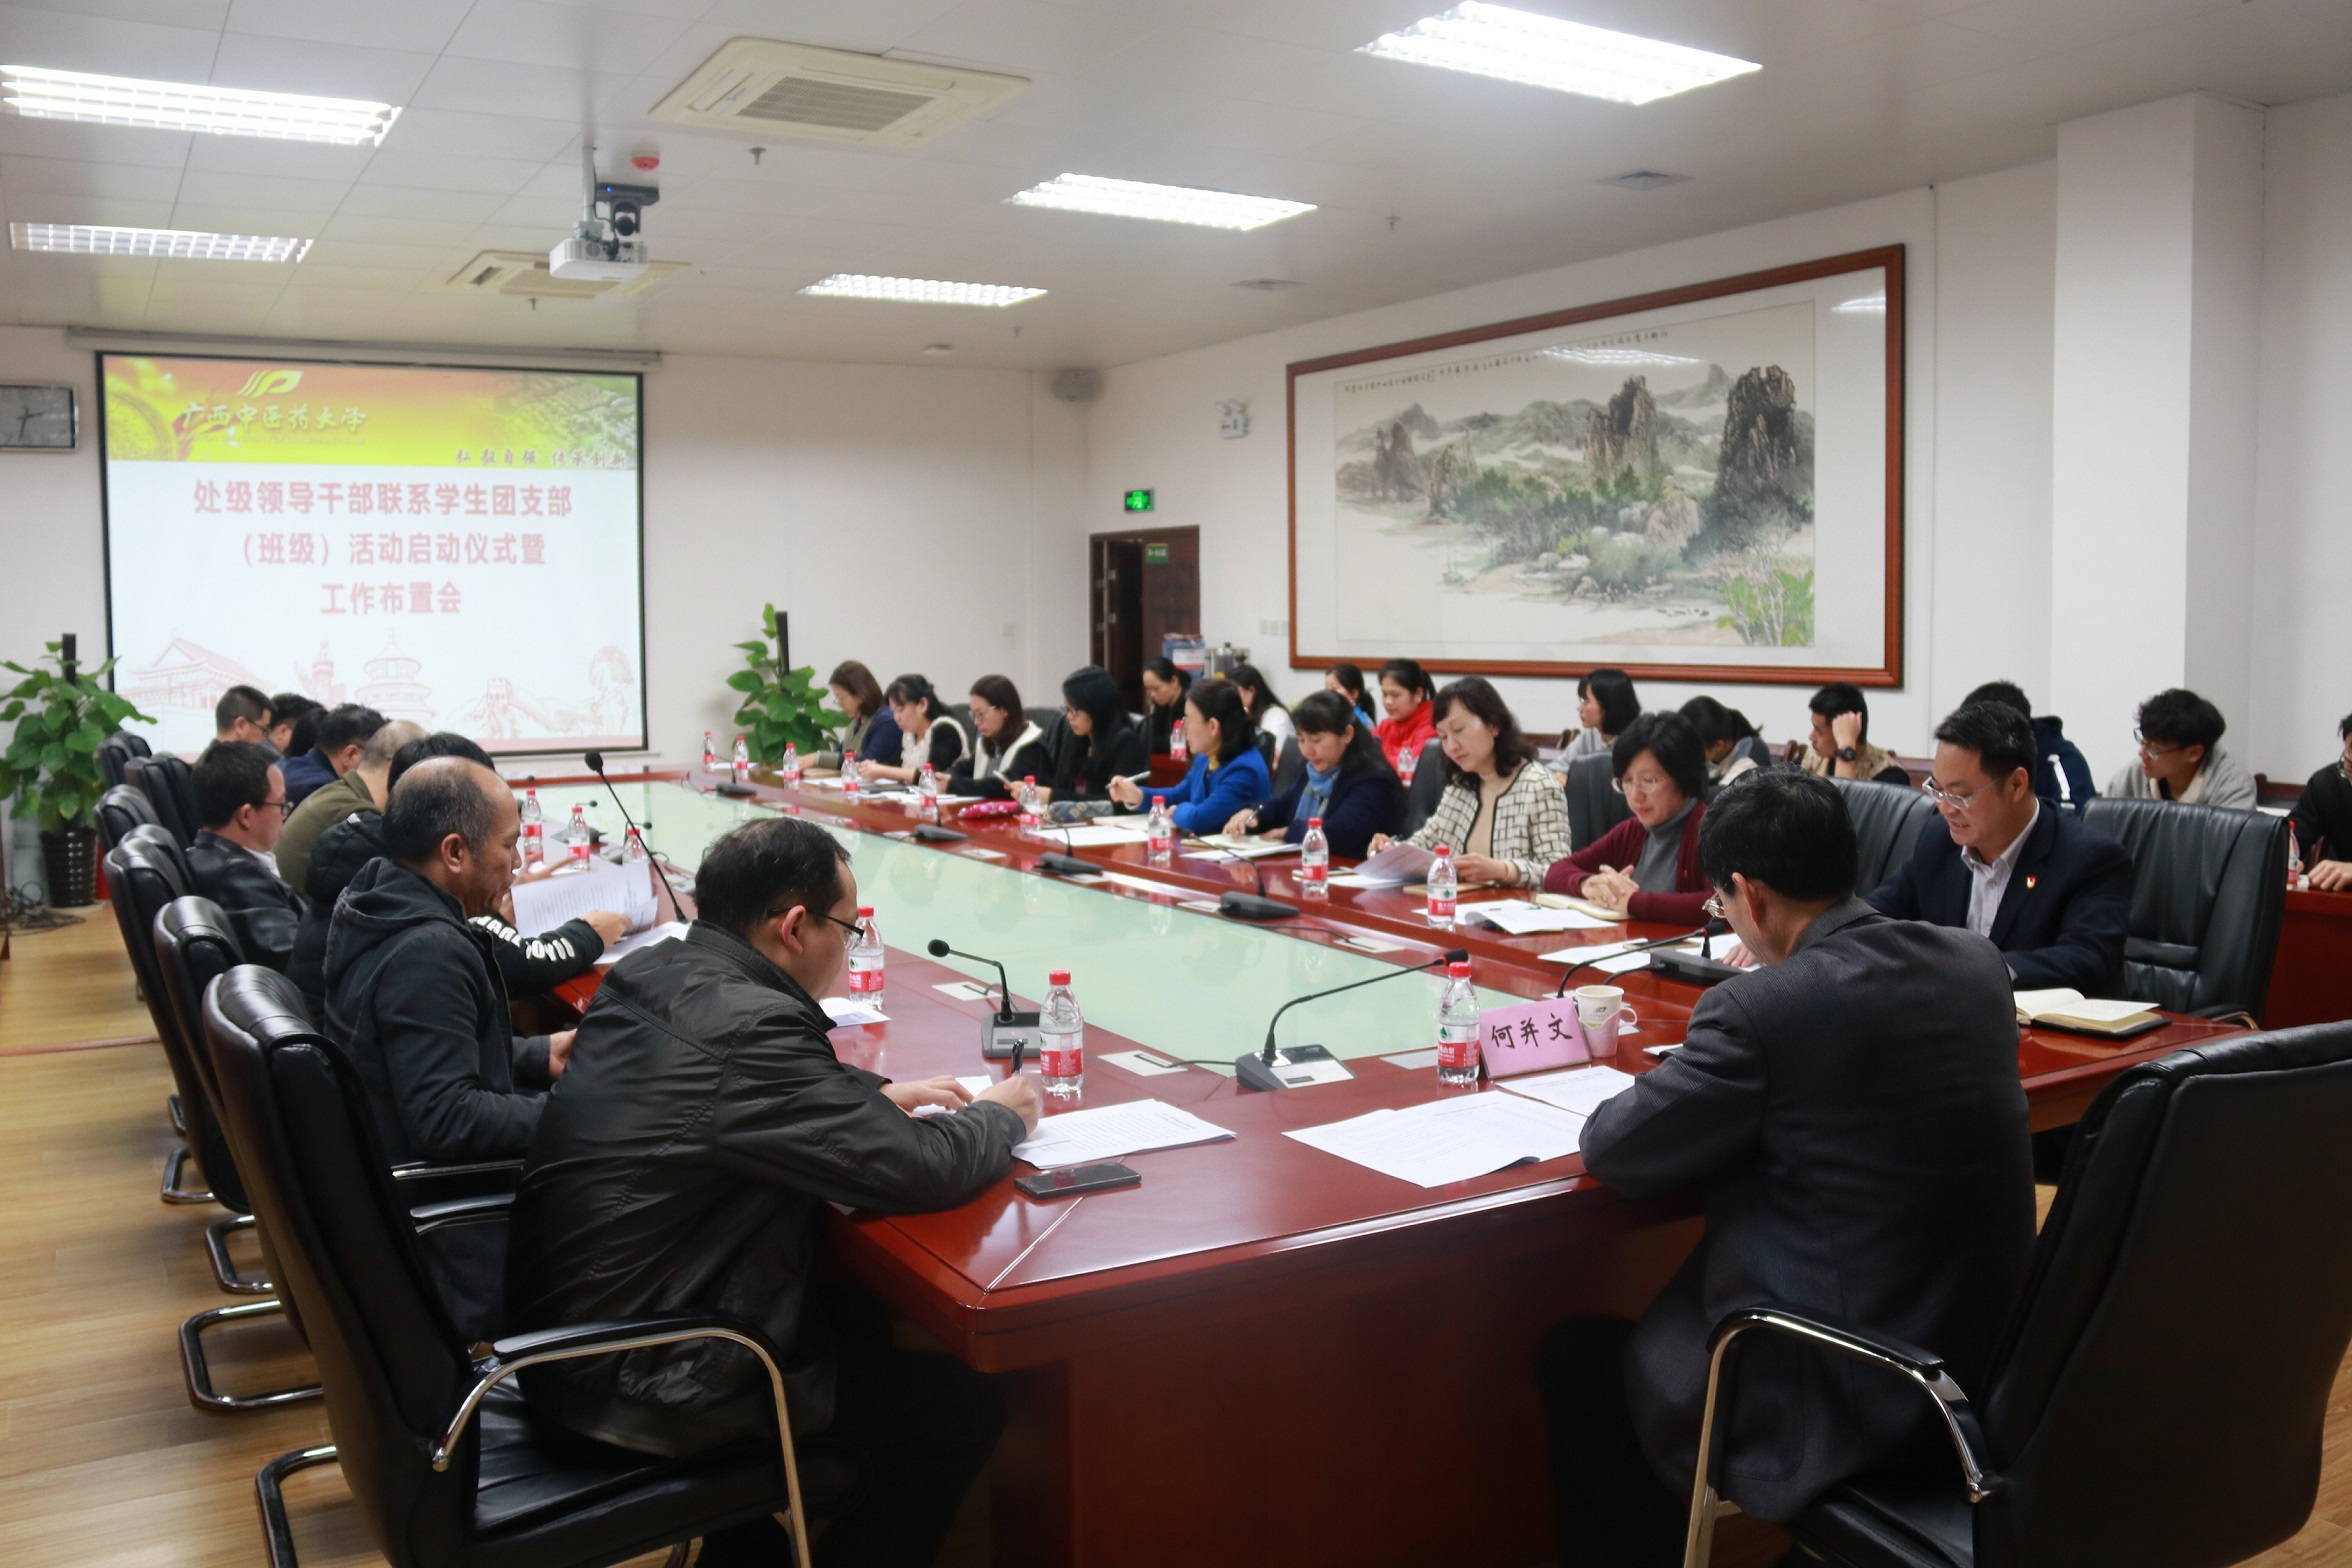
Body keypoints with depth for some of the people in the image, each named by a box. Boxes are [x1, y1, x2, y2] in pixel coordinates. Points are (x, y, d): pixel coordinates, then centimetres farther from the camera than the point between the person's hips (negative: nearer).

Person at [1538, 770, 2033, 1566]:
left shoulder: (1760, 1007, -22)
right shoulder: (1977, 961, 0)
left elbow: (1610, 1151, -11)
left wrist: (1664, 1083, 8)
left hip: (1846, 1403, -8)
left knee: (1573, 1358, 15)